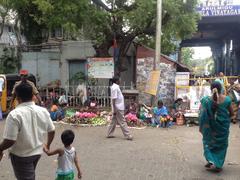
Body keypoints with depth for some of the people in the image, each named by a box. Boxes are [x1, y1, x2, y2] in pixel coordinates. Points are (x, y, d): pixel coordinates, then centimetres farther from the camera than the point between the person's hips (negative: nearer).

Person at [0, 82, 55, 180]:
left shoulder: (14, 114, -24)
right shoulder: (43, 111, -6)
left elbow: (10, 140, -24)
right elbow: (52, 131, 3)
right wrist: (48, 144, 20)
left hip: (21, 155, -6)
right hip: (37, 152, 6)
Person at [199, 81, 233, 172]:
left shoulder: (206, 100, -12)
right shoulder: (227, 99, -8)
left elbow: (202, 115, -10)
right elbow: (231, 113, 1)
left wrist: (201, 126, 0)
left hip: (210, 126, -1)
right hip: (223, 125, 1)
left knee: (209, 142, 17)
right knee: (221, 144, 14)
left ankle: (211, 161, 3)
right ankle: (218, 165, 18)